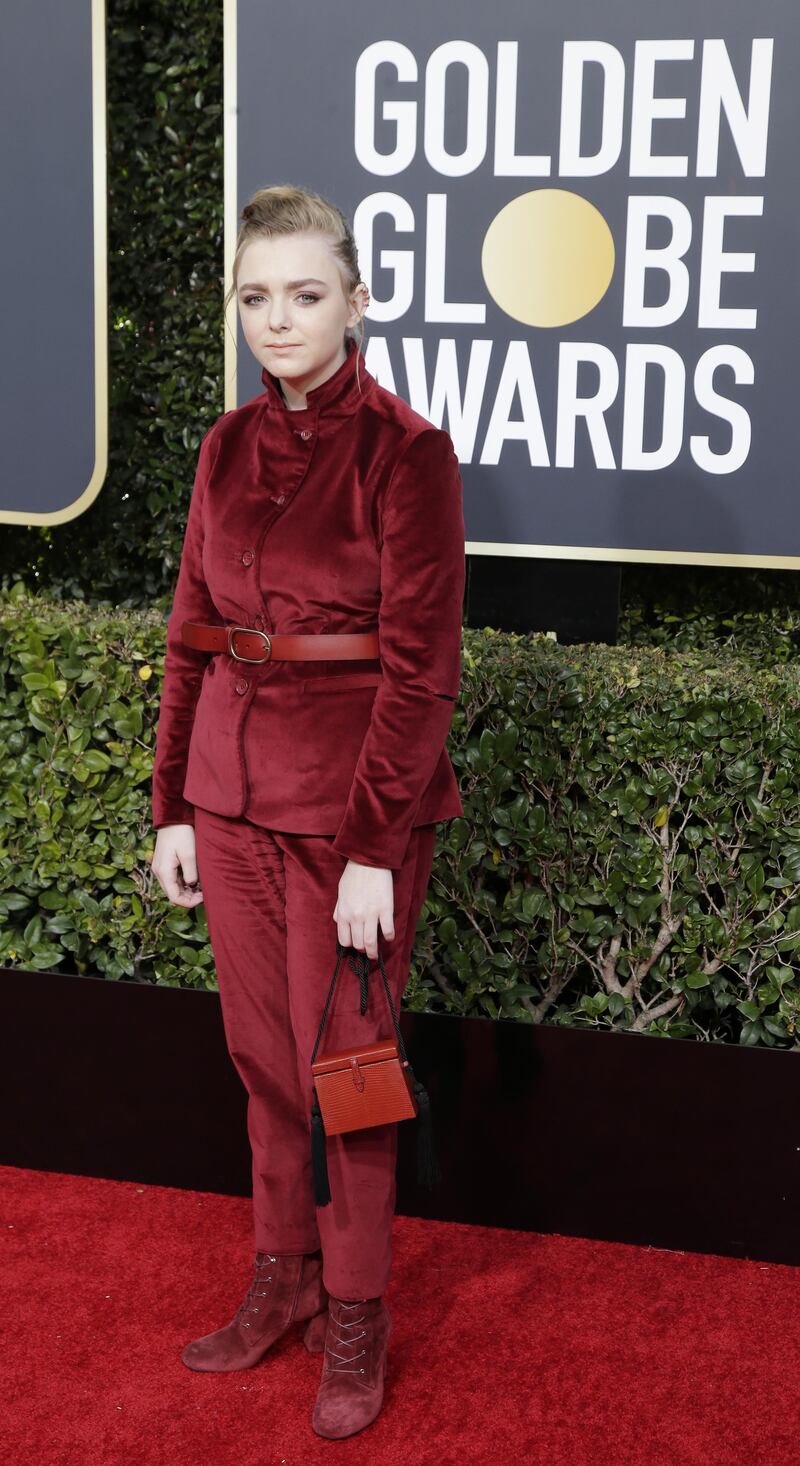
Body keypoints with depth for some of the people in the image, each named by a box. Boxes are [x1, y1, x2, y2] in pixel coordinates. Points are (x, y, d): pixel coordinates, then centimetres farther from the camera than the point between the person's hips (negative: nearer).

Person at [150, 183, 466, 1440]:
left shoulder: (406, 451, -11)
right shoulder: (229, 447, 6)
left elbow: (420, 667, -13)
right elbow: (192, 635, 10)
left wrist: (372, 849, -16)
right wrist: (172, 803, 7)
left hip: (357, 797, -5)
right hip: (233, 792, 5)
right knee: (262, 1051, 15)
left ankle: (356, 1314, 23)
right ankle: (284, 1275, 33)